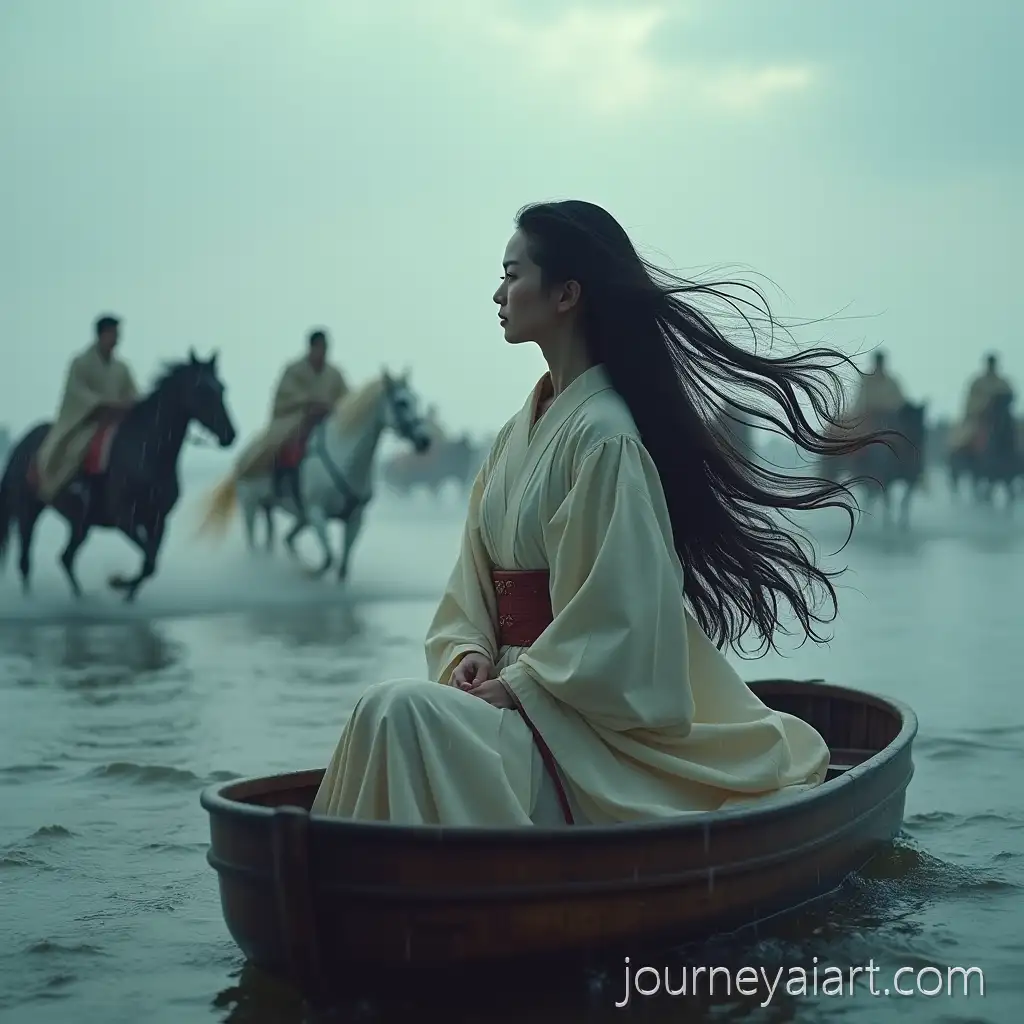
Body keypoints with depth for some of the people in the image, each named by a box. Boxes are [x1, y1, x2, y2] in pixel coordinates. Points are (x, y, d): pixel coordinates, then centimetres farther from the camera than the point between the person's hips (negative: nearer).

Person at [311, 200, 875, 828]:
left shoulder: (603, 437, -13)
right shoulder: (518, 434, 14)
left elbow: (618, 612, -17)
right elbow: (475, 580, 15)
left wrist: (520, 683, -17)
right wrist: (470, 652, -3)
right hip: (524, 693, 8)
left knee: (400, 711, -29)